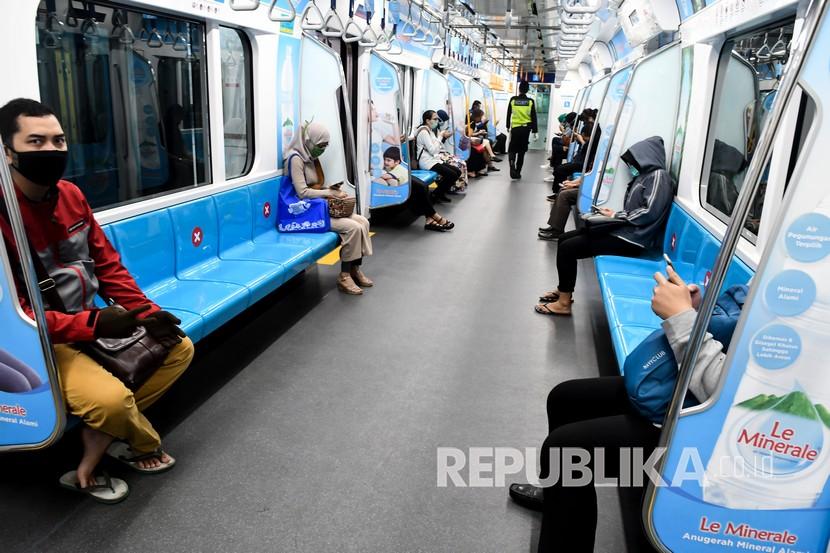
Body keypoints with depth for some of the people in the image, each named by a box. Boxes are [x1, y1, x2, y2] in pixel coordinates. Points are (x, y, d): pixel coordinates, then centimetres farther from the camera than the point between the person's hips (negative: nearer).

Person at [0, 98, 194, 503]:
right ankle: (145, 444, 10)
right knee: (110, 397, -30)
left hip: (89, 320, 8)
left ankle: (96, 444, -1)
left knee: (179, 347, 5)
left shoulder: (70, 195, 1)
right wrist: (93, 324, -31)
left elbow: (108, 265, 6)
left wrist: (148, 314, -6)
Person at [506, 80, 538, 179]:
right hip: (526, 129, 1)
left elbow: (508, 114, 7)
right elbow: (534, 117, 0)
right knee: (521, 151, 10)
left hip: (515, 128, -1)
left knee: (512, 149, 10)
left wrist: (508, 126, 20)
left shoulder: (513, 100, -1)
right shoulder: (531, 101, -2)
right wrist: (535, 131, 6)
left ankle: (512, 164, -20)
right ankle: (517, 172, 12)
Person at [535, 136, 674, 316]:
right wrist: (614, 214, -1)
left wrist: (616, 216, -10)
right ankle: (563, 290, 17)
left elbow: (650, 213, -20)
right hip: (623, 230, 10)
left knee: (567, 248, -14)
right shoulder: (645, 175, 18)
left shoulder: (659, 176, -10)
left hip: (631, 238, -10)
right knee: (564, 239, 7)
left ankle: (564, 303, -5)